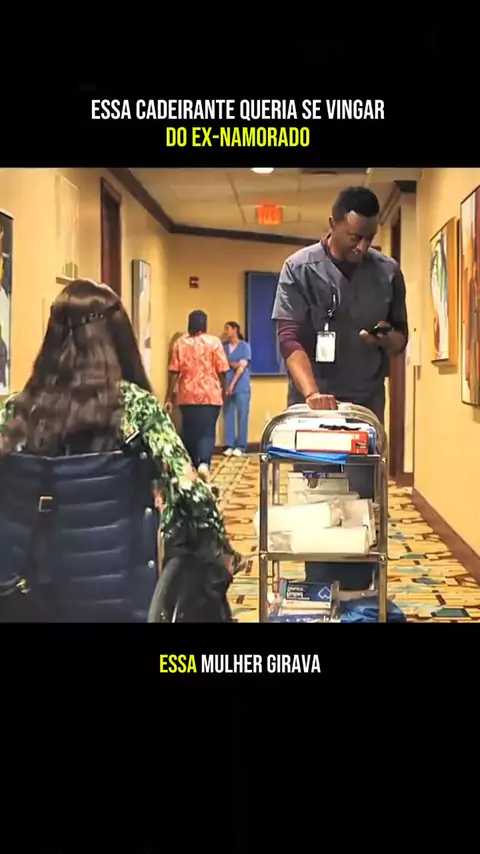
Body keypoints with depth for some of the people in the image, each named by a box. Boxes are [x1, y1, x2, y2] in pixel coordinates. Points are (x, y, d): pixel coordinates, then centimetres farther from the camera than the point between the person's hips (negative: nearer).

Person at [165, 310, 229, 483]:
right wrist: (224, 391, 12)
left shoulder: (180, 343, 3)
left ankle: (192, 467, 23)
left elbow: (174, 372, -1)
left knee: (190, 433, 13)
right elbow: (221, 371, -3)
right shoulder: (214, 342, -1)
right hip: (210, 396, -2)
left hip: (187, 396, 2)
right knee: (207, 432, -2)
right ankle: (204, 463, -25)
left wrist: (169, 397, 2)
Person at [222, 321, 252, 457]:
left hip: (241, 388, -3)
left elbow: (242, 367, -7)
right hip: (226, 387, 3)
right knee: (228, 417, 2)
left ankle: (240, 446, 4)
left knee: (242, 417, 0)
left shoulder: (245, 346, 1)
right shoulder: (223, 346, 11)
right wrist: (233, 364, -10)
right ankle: (229, 446, 7)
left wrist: (233, 384, -14)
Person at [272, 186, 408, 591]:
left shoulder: (388, 272, 2)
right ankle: (319, 592, 17)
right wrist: (312, 392, -28)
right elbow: (289, 338, -14)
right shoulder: (300, 268, -6)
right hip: (312, 401, -2)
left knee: (362, 496, 4)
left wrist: (387, 338, -15)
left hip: (367, 401, 2)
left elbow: (401, 336, 10)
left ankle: (358, 592, 14)